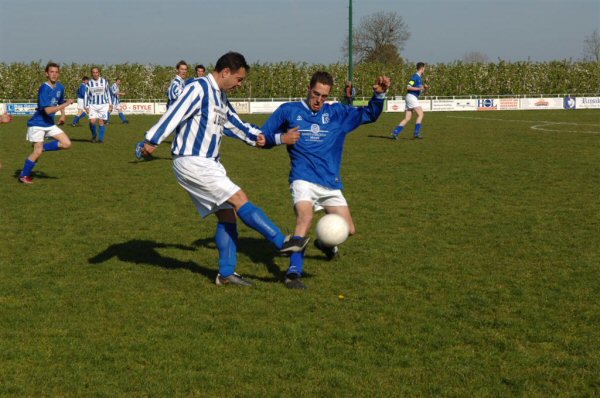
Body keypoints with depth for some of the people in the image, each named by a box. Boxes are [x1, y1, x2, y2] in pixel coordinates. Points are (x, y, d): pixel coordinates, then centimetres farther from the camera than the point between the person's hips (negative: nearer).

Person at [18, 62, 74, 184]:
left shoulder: (60, 87, 3)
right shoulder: (44, 88, -20)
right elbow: (48, 110, -27)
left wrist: (63, 115, 8)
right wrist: (66, 104, -25)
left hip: (50, 124, 7)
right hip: (37, 124, -7)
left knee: (67, 144, -5)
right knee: (38, 152, -9)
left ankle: (42, 147, 11)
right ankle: (23, 175, 10)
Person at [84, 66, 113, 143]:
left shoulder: (104, 82, 3)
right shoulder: (89, 83, 3)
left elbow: (108, 93, 11)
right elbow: (86, 95, 7)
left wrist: (110, 104, 10)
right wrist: (86, 107, 3)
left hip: (103, 105, 0)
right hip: (93, 105, 0)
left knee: (101, 121, -5)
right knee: (92, 121, -13)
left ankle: (101, 138, 4)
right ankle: (94, 135, 12)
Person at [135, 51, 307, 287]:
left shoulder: (221, 96, 17)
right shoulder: (199, 88, -12)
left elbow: (233, 122, 27)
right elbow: (175, 114, -20)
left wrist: (255, 136, 11)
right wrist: (152, 141, -26)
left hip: (209, 164, 10)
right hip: (191, 163, -10)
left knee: (227, 214, 6)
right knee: (239, 199, -13)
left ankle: (226, 273, 11)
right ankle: (283, 242, -11)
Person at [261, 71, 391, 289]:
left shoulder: (337, 113, 11)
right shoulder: (288, 111, 5)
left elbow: (369, 114, 13)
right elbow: (263, 137, 10)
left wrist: (379, 94, -5)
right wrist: (282, 137, -11)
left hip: (331, 183, 4)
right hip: (303, 179, -4)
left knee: (348, 230, 4)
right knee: (305, 216, -31)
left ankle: (325, 243, 39)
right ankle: (294, 272, -32)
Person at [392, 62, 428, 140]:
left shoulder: (420, 78, 20)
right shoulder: (415, 76, -10)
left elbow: (421, 91, 26)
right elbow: (408, 87, -18)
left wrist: (425, 88, 5)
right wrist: (419, 88, -21)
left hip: (414, 98, 9)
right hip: (411, 97, -9)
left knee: (407, 118, 4)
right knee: (421, 114, -12)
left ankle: (395, 132, 1)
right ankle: (417, 133, -14)